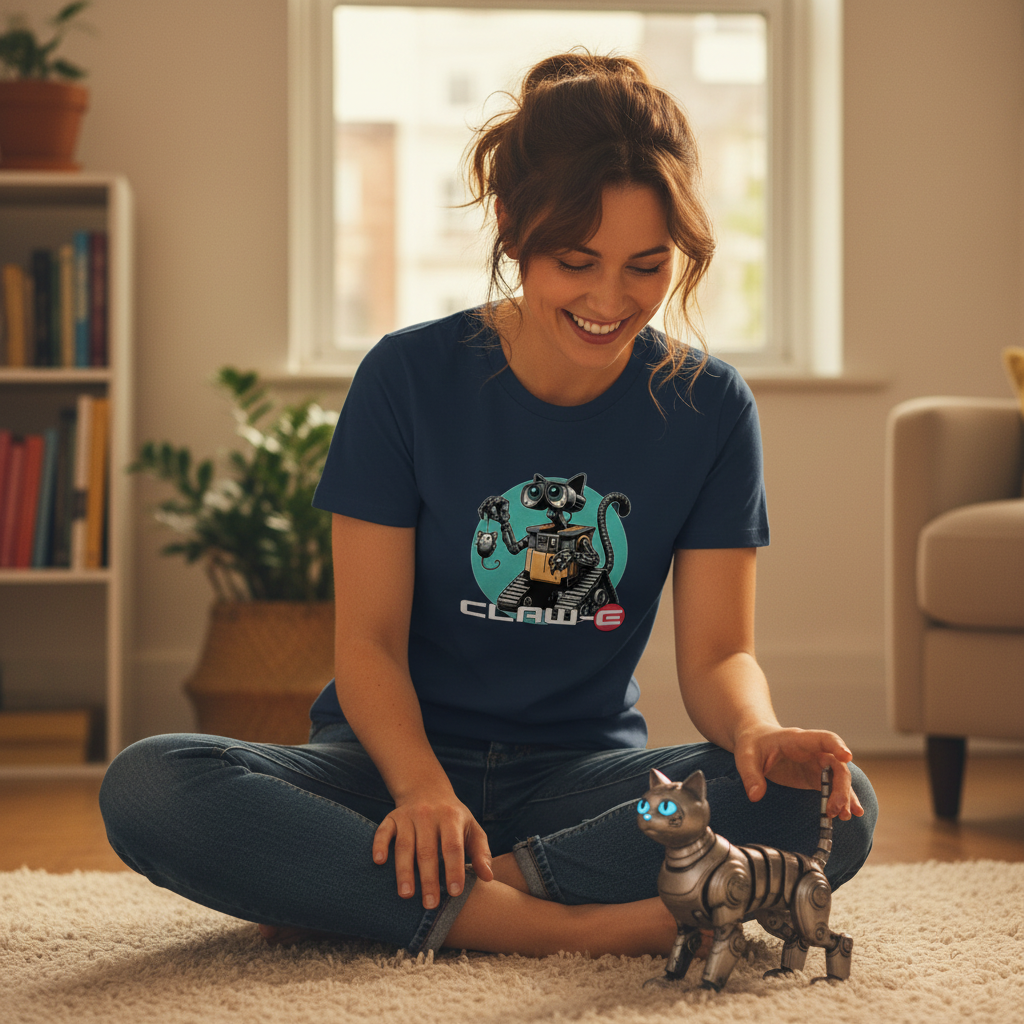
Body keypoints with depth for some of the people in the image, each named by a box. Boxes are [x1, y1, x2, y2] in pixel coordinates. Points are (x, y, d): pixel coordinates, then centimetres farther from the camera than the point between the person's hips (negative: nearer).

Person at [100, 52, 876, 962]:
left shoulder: (708, 406, -2)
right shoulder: (410, 377, -7)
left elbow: (717, 651, -1)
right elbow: (369, 639, -7)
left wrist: (755, 732, -26)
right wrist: (422, 788, -28)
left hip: (583, 778, 2)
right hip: (400, 758, -1)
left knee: (834, 805, -28)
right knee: (147, 789, -30)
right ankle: (576, 927, -33)